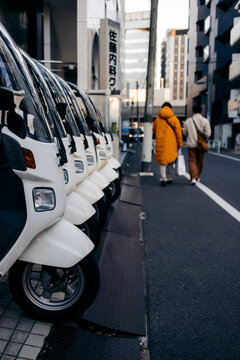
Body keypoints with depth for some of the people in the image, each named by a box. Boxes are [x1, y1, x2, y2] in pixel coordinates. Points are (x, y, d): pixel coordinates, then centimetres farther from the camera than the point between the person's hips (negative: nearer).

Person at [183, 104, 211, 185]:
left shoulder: (188, 120, -2)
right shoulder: (205, 121, -6)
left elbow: (184, 133, 6)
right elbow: (208, 134, -10)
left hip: (191, 144, 0)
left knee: (192, 161, 2)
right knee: (199, 161, 15)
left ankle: (193, 177, -13)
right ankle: (197, 177, 26)